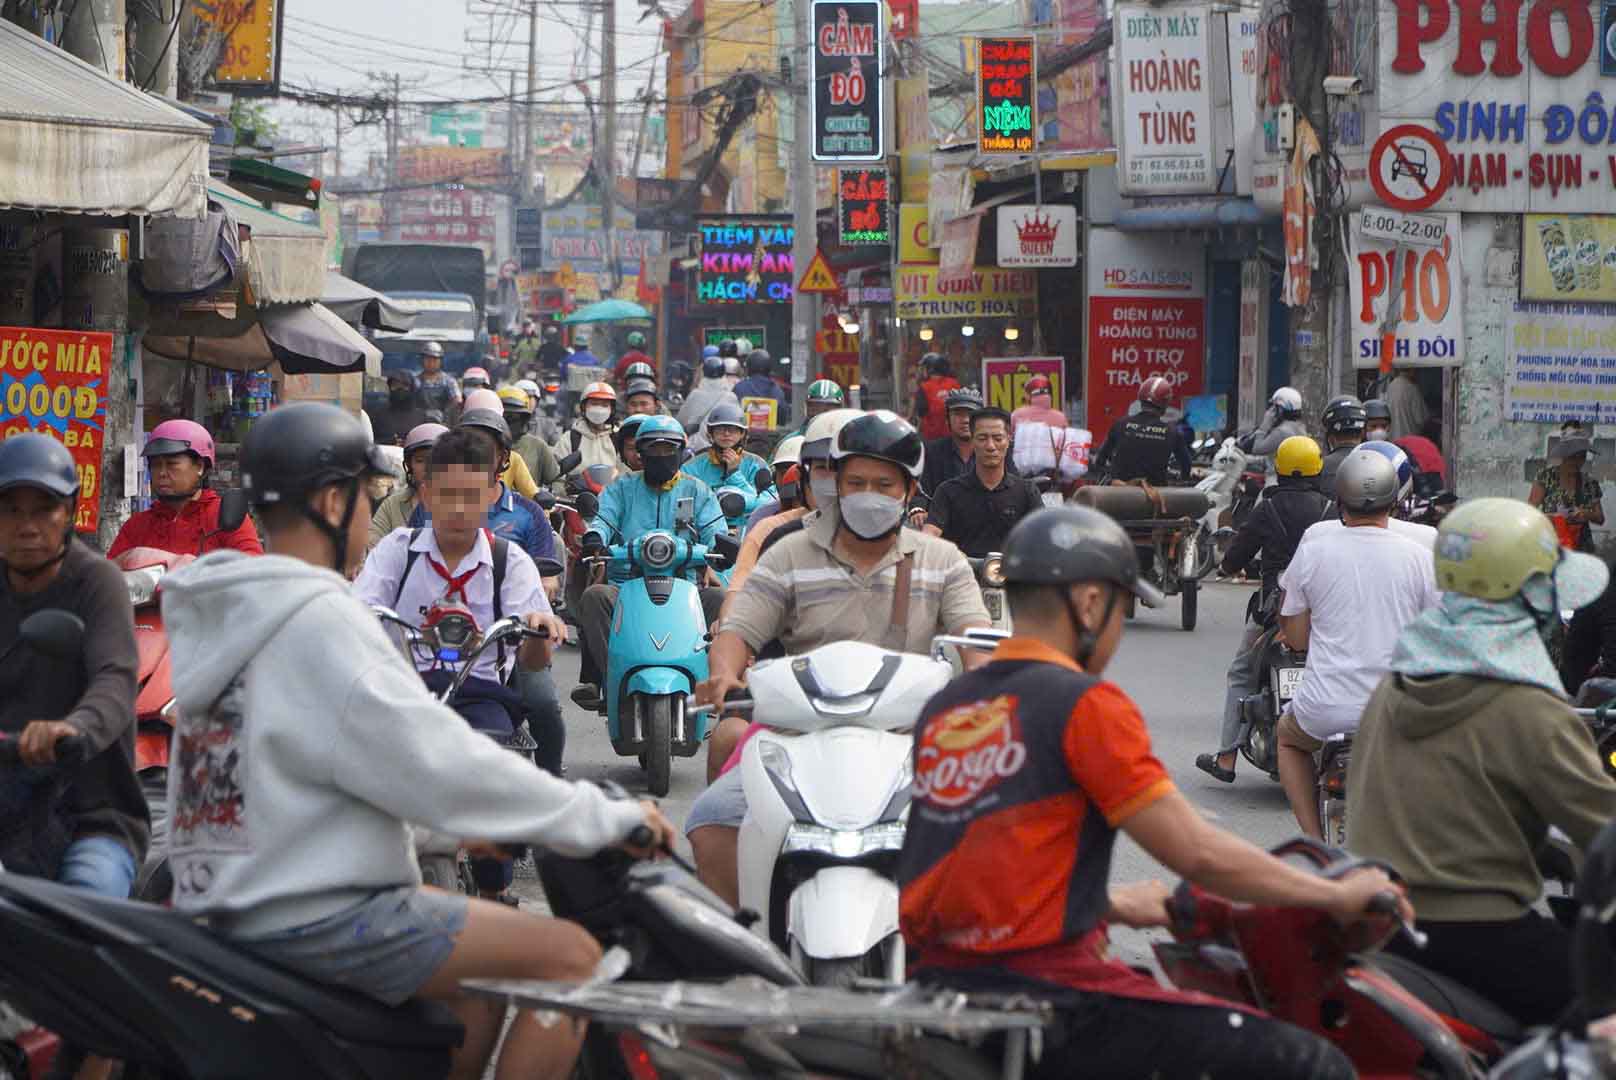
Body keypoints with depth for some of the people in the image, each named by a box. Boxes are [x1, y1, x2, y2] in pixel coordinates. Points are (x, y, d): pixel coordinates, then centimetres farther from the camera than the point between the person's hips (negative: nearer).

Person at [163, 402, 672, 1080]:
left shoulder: (218, 618, 14)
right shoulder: (319, 622, -17)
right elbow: (437, 765, -20)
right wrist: (605, 818, -13)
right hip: (313, 916, -10)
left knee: (479, 985, 26)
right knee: (571, 958, -11)